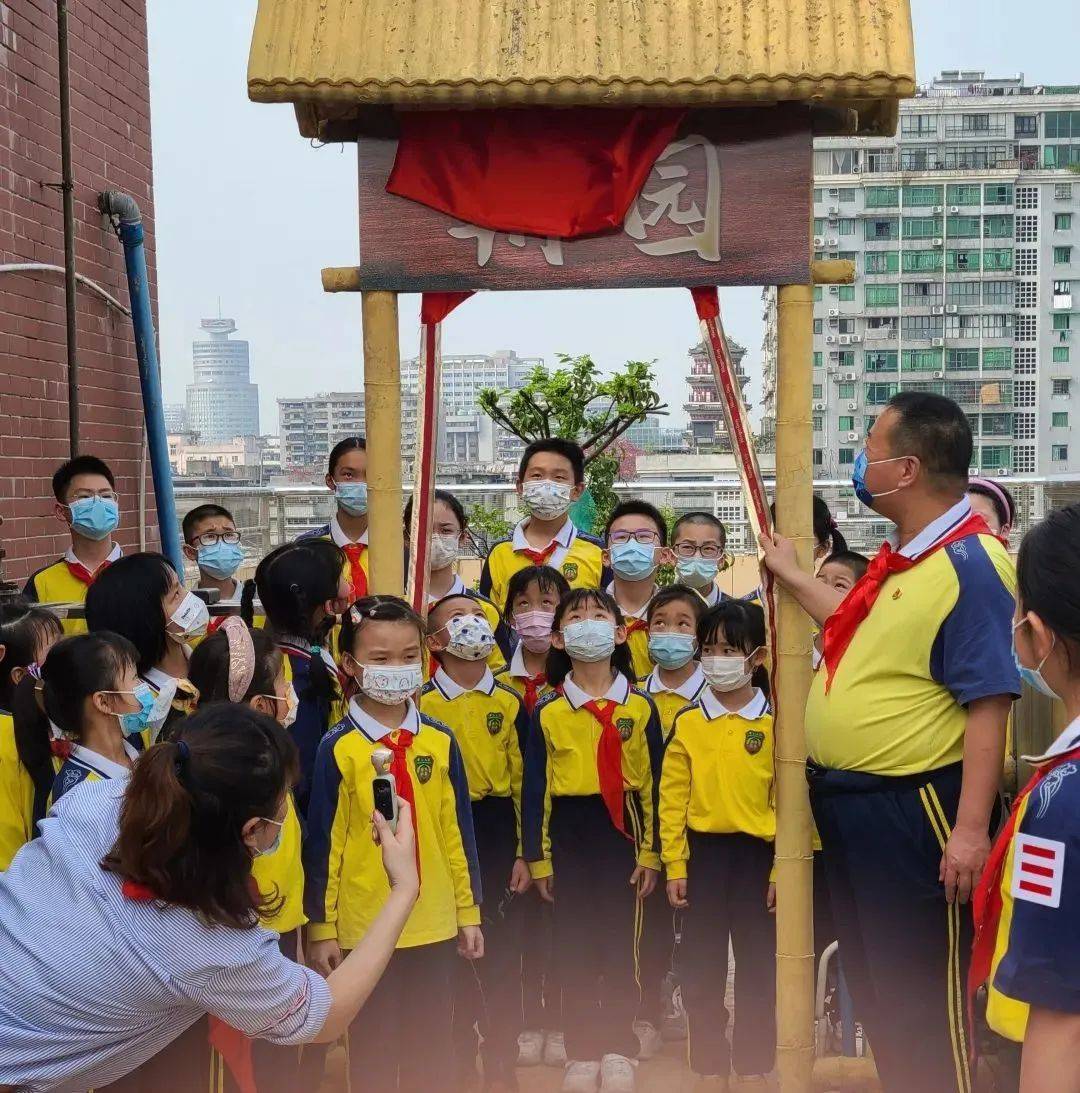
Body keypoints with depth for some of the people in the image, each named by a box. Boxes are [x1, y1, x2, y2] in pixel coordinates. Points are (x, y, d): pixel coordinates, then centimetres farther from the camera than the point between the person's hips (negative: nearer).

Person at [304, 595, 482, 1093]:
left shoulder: (439, 741, -1)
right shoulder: (338, 748, -9)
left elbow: (458, 831, 5)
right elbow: (322, 843, -7)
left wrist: (469, 910, 7)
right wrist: (320, 926, -6)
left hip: (435, 923, 3)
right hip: (364, 925, -3)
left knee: (432, 1043, 14)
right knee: (372, 1046, 11)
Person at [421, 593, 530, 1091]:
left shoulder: (509, 702, 5)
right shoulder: (423, 702, -4)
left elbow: (522, 781, 6)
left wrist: (523, 853, 3)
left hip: (498, 834, 2)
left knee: (502, 948, 6)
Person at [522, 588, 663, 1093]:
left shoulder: (640, 707, 0)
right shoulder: (547, 712, 0)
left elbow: (654, 782, 2)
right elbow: (534, 787, 1)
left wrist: (651, 851, -1)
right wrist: (538, 858, -1)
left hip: (620, 829, 0)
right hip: (567, 832, 1)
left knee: (621, 940, 3)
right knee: (574, 945, 6)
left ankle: (618, 1050, 16)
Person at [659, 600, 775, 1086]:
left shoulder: (773, 723, -3)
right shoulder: (687, 723, 1)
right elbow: (672, 799, 1)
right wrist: (675, 866, -3)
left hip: (757, 854, -1)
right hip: (703, 852, 1)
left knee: (757, 966, 8)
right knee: (700, 967, 8)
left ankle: (754, 1067, 21)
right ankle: (709, 1068, 21)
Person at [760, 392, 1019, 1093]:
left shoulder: (970, 563, -20)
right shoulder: (906, 556, 10)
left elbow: (988, 704, -24)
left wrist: (972, 829, -27)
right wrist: (790, 574, 33)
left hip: (913, 811, -10)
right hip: (850, 801, 10)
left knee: (923, 991, 2)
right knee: (871, 980, 20)